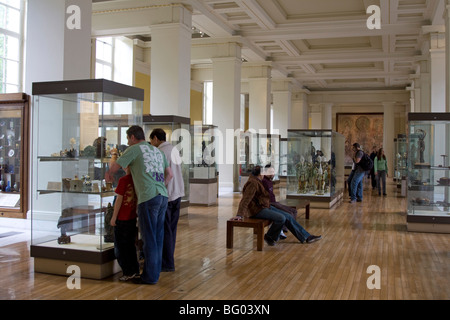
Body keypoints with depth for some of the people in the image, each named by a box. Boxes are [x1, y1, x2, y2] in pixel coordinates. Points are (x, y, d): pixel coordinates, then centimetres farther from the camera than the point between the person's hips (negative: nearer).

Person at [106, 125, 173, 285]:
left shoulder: (135, 149, 1)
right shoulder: (158, 151, 21)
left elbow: (114, 167, 0)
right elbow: (169, 174, 23)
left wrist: (109, 173, 22)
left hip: (148, 198, -7)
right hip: (163, 196, 7)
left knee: (149, 238, 0)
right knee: (158, 237, 14)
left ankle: (150, 276, 8)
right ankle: (155, 272, 23)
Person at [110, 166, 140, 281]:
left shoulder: (123, 180, -16)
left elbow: (119, 200, -14)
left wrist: (114, 217, -6)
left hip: (122, 219, -6)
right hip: (133, 218, 6)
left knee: (120, 246, 6)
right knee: (131, 245, 17)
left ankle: (128, 272, 8)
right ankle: (135, 271, 20)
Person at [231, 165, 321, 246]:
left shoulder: (257, 181, 13)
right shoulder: (253, 184, -19)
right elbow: (245, 199, -27)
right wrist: (239, 215, -33)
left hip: (265, 206, 11)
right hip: (257, 210, -11)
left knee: (288, 216, 2)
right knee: (281, 218, -27)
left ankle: (306, 237, 5)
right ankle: (270, 237, -2)